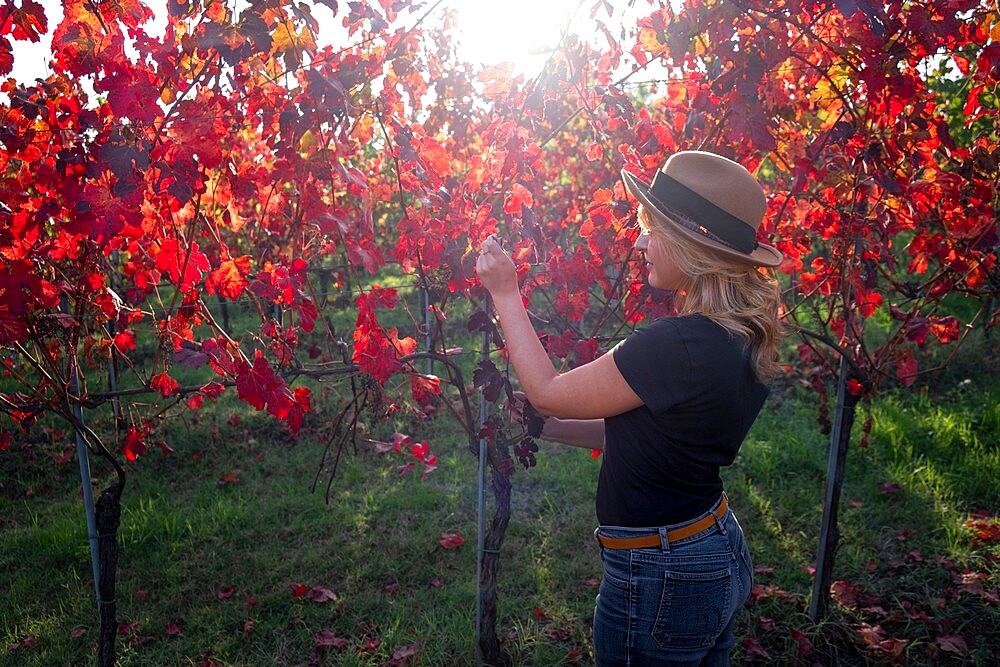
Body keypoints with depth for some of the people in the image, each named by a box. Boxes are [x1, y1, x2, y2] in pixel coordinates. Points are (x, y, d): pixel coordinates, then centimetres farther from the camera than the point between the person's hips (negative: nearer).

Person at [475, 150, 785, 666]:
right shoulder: (743, 339, -2)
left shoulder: (675, 346, -31)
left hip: (659, 580, -8)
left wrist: (505, 294, -7)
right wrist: (545, 427, 7)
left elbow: (547, 391, -17)